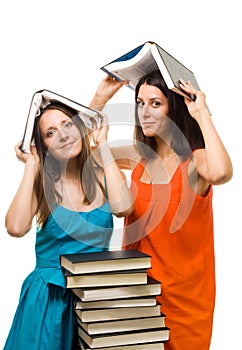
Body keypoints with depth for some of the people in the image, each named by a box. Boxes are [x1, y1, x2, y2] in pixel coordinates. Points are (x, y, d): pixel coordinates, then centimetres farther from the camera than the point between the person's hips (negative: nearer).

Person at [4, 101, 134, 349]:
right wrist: (32, 166, -13)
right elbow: (16, 228, -22)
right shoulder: (41, 183, -4)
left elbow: (122, 208, -23)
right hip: (49, 295, -1)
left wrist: (103, 146, -14)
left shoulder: (106, 177, -1)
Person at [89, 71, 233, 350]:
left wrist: (202, 114, -28)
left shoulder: (195, 160, -15)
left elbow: (220, 173, -39)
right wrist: (101, 98, -1)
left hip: (182, 293, -6)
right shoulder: (141, 157, 3)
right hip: (137, 284, 6)